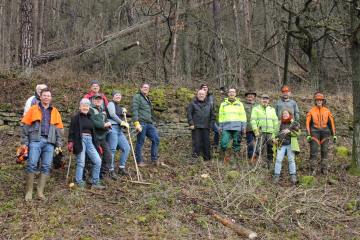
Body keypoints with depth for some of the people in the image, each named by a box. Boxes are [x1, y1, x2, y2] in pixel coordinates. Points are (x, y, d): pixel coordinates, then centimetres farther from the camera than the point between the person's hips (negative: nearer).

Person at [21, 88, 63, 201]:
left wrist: (59, 144, 8)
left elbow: (59, 129, 16)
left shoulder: (55, 112, 16)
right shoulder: (33, 109, 8)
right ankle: (29, 191, -1)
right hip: (35, 140, -3)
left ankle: (40, 192, 7)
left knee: (46, 167, 0)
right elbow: (25, 125, 5)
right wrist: (24, 142, -2)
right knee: (31, 165, -9)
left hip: (49, 142, 3)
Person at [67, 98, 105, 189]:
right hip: (80, 141, -6)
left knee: (98, 161, -1)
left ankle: (95, 182, 8)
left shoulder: (89, 117, 18)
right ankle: (79, 183, 5)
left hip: (89, 141, 6)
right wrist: (70, 142, -17)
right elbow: (71, 131, -6)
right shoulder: (76, 117, 0)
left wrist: (97, 145, 18)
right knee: (81, 163, -5)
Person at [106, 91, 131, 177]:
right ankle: (111, 170, -4)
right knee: (112, 149, -9)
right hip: (113, 128, -8)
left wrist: (124, 113, 8)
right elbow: (112, 114, -14)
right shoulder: (111, 104, 0)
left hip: (119, 130, 8)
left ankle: (121, 168, 10)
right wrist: (122, 122, -12)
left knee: (126, 148, 2)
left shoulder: (119, 107, 25)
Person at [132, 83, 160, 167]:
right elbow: (135, 110, -13)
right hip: (141, 123, -8)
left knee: (156, 139, -2)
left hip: (149, 124, 8)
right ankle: (139, 161, 8)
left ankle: (154, 159, 5)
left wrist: (152, 121, 24)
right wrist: (136, 123, -22)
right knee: (140, 142, -1)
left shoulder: (148, 99, 25)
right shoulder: (137, 97, -2)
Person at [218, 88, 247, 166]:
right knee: (224, 142, -13)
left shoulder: (239, 104, 11)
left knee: (236, 144, 3)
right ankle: (222, 158, 2)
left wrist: (244, 126, 0)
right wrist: (220, 127, 4)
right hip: (226, 127, 0)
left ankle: (236, 161, 9)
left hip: (237, 127, 1)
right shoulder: (223, 104, 11)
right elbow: (221, 116, 11)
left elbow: (243, 115, 8)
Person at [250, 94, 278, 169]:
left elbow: (276, 121, 13)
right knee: (258, 149, -16)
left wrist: (275, 133, 4)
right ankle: (253, 163, -2)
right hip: (261, 132, -4)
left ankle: (269, 167, 14)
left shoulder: (272, 109, 16)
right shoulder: (256, 109, 6)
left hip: (270, 133, 4)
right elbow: (253, 120, -2)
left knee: (270, 151, 5)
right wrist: (255, 130, -14)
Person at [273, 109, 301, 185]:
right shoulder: (279, 123, 12)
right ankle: (276, 175, -1)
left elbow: (298, 133, -4)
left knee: (291, 159, -1)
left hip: (290, 144, -2)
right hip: (281, 144, 2)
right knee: (278, 159, -5)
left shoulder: (294, 123, 4)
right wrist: (275, 139, -3)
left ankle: (293, 176, 7)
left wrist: (289, 131, -16)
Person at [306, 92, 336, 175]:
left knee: (325, 151, 3)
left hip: (325, 133, 2)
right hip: (315, 132, -2)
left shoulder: (327, 111, 5)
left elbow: (331, 123, 7)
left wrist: (334, 135, 4)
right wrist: (308, 135, -9)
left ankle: (324, 169, 11)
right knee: (313, 151, -5)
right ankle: (313, 170, -1)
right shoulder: (311, 111, 1)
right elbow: (308, 123, 0)